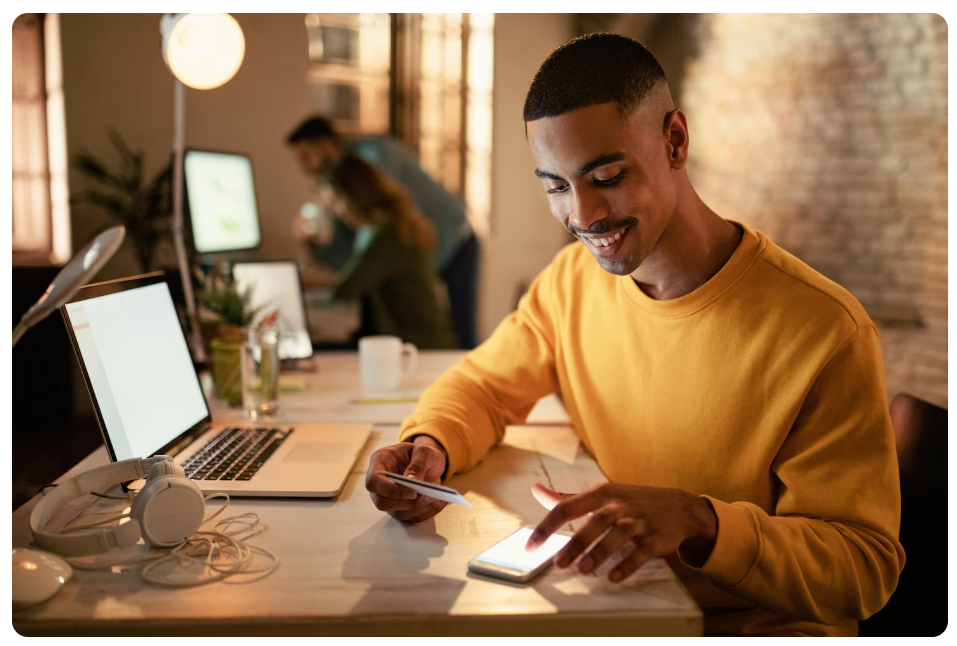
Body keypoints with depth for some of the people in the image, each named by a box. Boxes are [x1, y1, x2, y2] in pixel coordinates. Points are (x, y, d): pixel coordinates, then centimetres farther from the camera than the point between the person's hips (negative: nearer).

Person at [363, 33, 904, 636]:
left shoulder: (824, 331, -20)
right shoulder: (573, 276, -3)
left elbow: (868, 566, -16)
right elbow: (483, 386, 8)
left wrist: (696, 521, -34)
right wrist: (428, 445, -15)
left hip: (760, 622, -4)